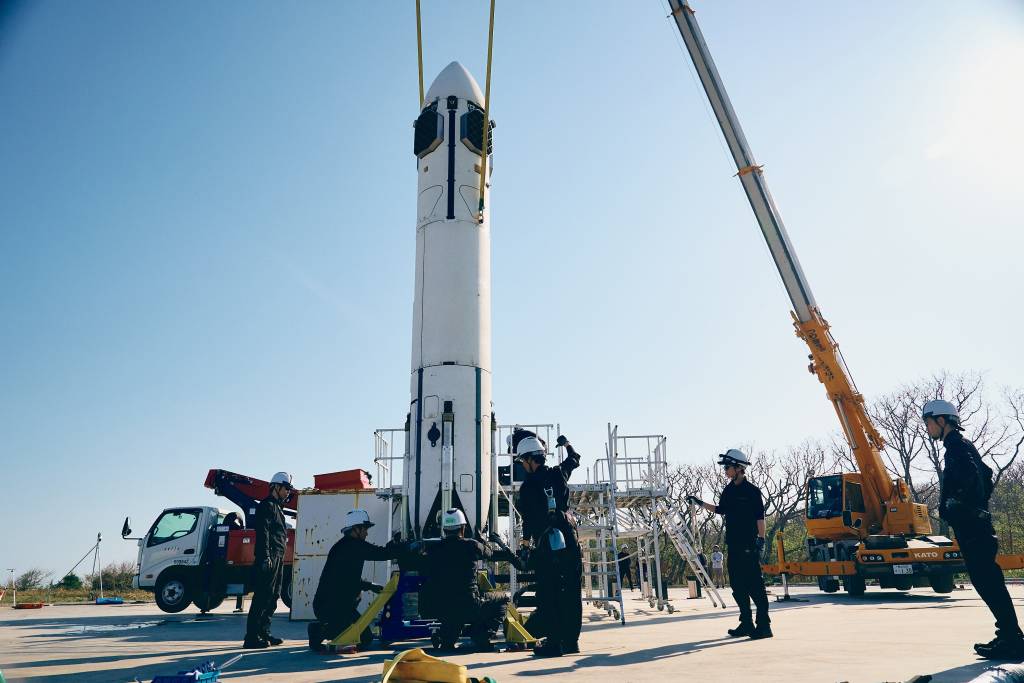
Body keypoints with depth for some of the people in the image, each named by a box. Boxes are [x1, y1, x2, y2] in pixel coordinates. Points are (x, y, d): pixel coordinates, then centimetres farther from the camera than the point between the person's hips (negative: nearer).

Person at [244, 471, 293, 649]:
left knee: (272, 597, 13)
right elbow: (263, 532, -17)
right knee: (262, 597, -10)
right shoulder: (266, 506, -7)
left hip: (277, 559, 10)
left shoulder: (278, 508, 23)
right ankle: (252, 637, -8)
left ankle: (264, 634, 20)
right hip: (269, 557, -10)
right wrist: (265, 556, -25)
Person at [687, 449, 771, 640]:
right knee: (737, 585, 9)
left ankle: (764, 626, 0)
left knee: (755, 585, -6)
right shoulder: (728, 490, 12)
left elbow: (760, 517, -10)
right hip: (733, 545, 8)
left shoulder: (752, 490, -8)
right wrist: (700, 503, 21)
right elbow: (720, 510, 24)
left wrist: (761, 539, -15)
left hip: (749, 545, -7)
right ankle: (746, 624, 18)